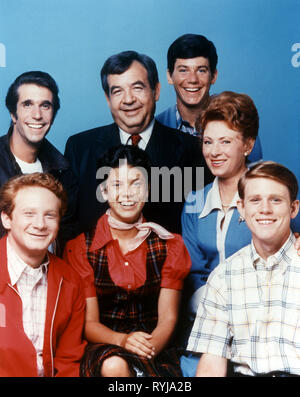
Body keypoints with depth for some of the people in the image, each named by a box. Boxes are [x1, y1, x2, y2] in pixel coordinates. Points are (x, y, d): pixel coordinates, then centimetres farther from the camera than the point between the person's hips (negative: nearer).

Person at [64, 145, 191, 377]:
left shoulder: (169, 245, 5)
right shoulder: (80, 248, 0)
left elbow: (168, 317, -1)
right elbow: (88, 322, -3)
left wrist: (150, 347, -22)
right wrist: (122, 340, -24)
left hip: (156, 349, 1)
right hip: (102, 348, 0)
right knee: (114, 366, -34)